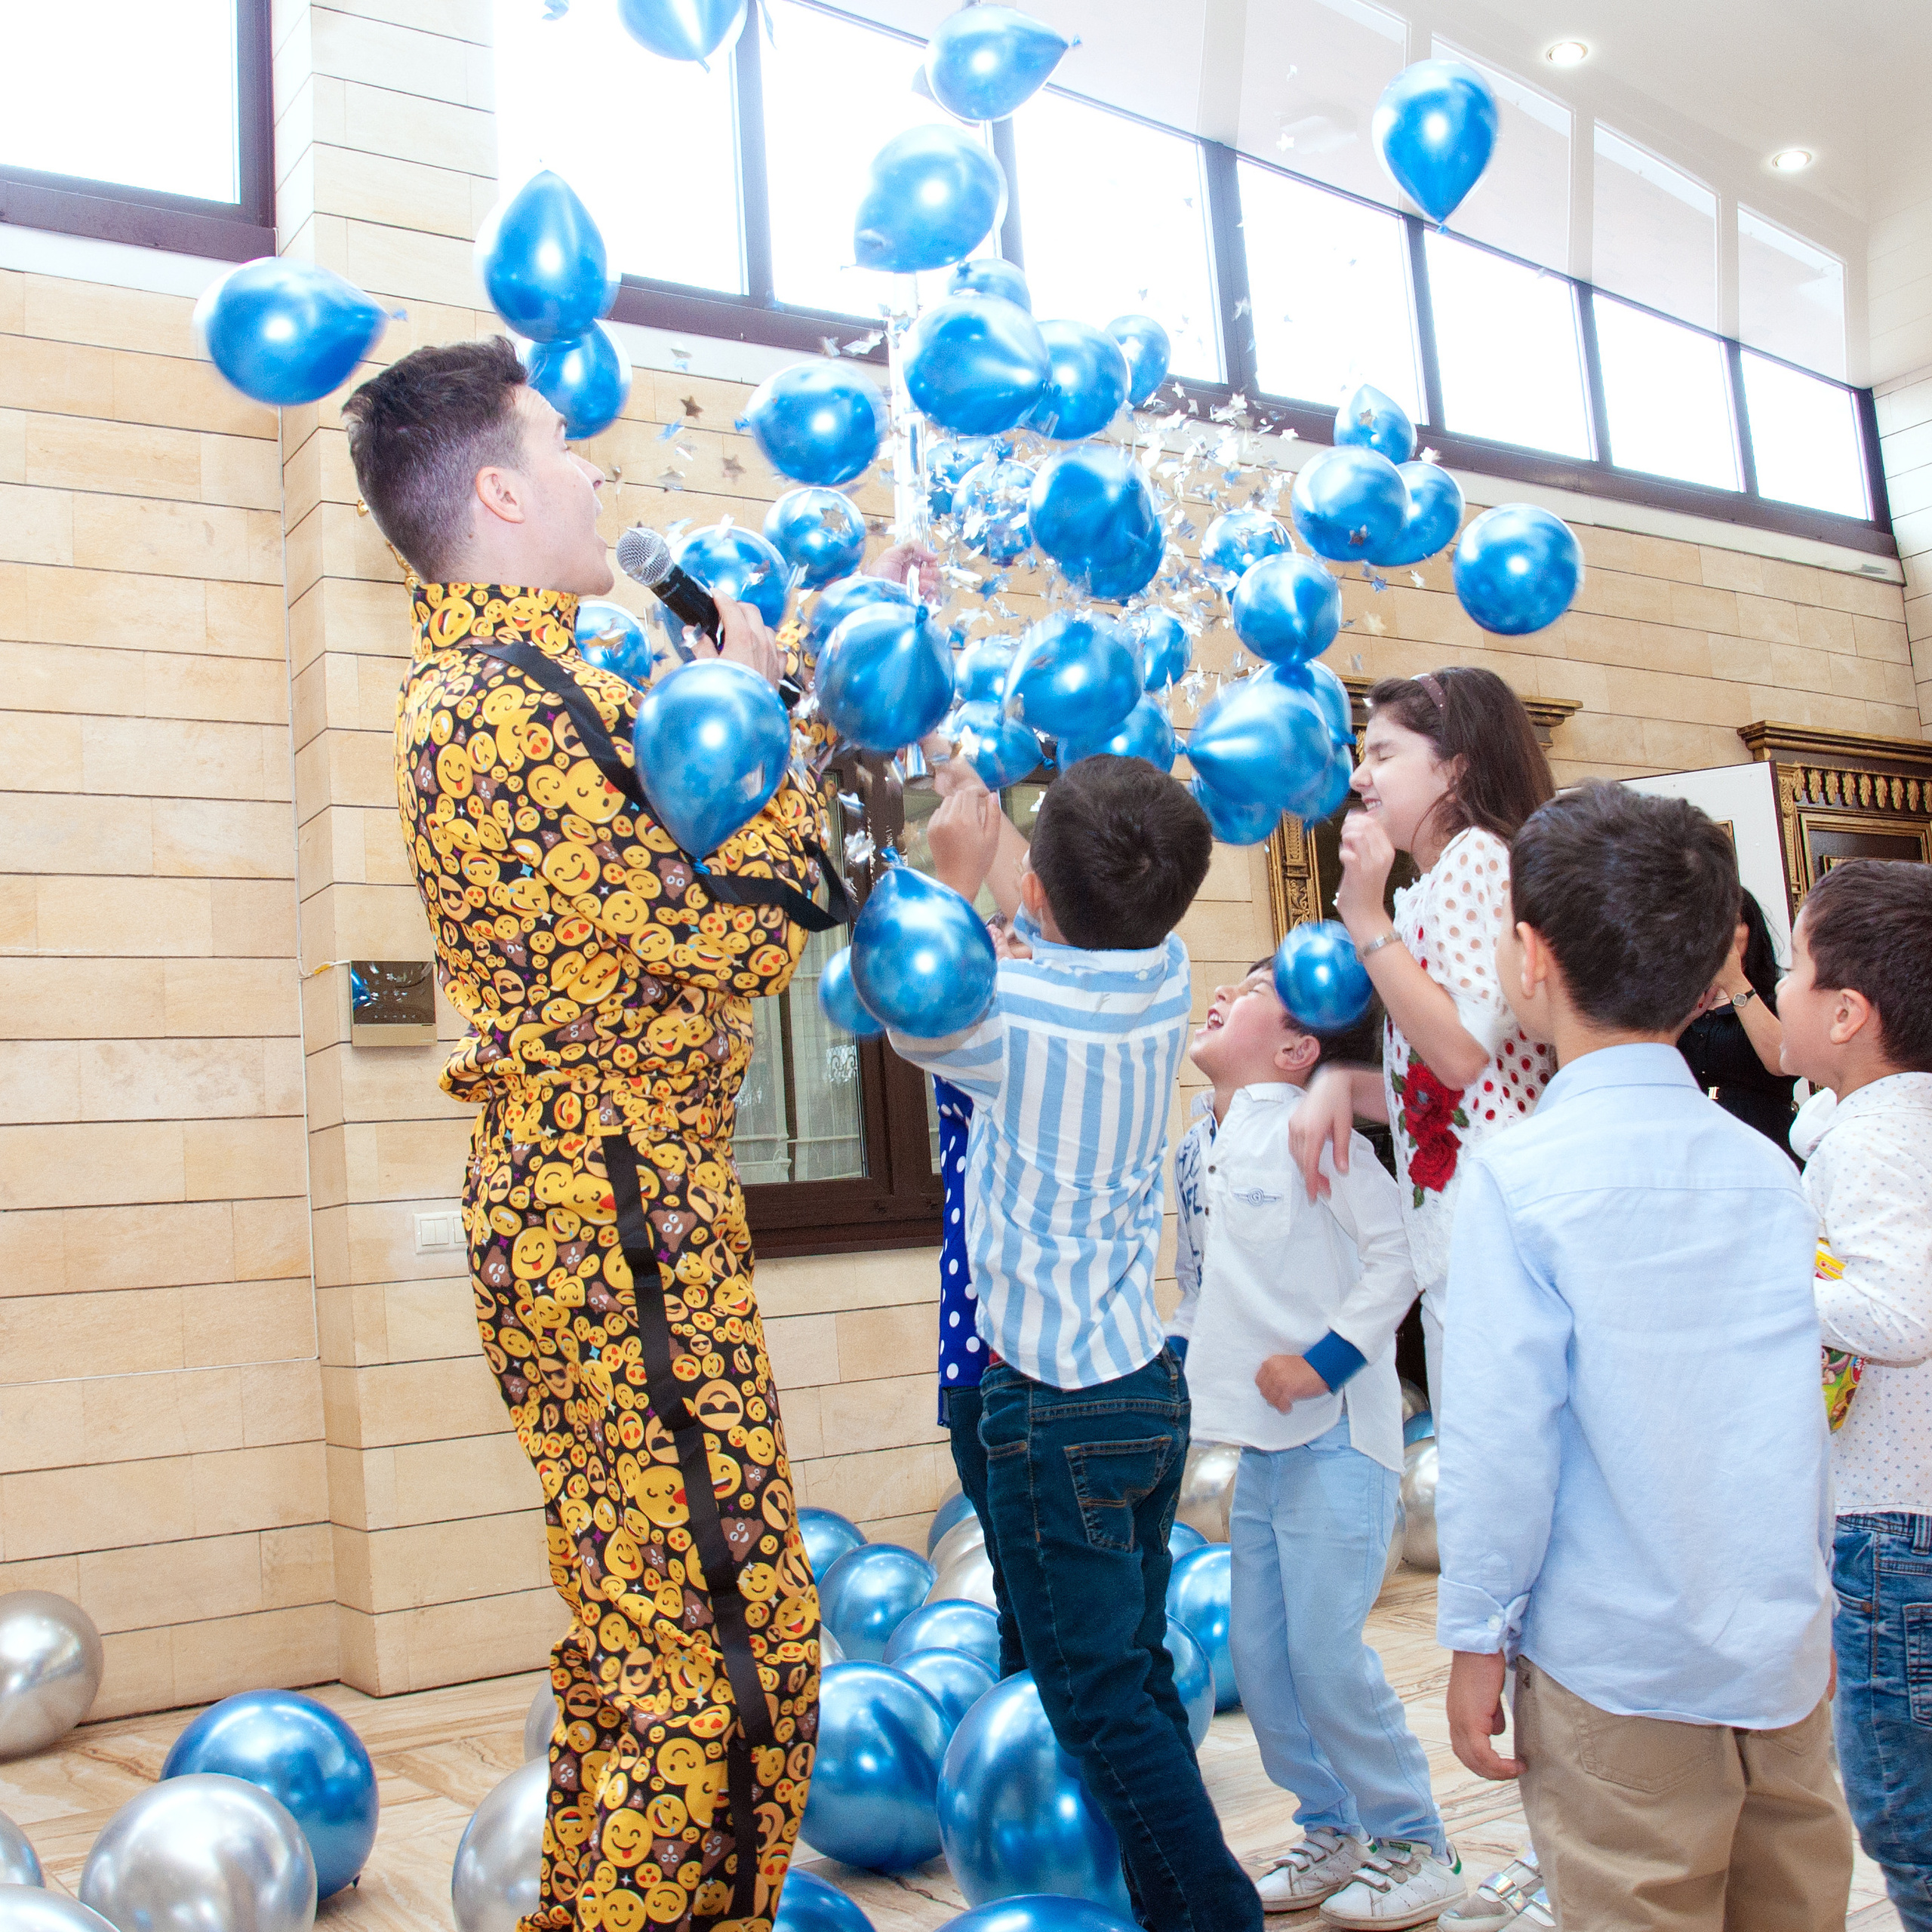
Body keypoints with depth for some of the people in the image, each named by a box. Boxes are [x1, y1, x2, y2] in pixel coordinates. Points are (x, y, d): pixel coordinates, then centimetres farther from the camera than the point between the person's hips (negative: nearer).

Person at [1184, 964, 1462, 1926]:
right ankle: (1333, 1833, 27)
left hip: (1333, 1434, -8)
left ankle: (1414, 1847, 13)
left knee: (1325, 1650, -6)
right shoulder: (1220, 1142, 10)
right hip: (1264, 1440, 8)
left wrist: (1326, 1359, -18)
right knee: (1258, 1650, 11)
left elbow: (1396, 1254, -15)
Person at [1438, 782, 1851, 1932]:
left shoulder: (1520, 1177, -16)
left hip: (1619, 1672, -5)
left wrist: (1478, 1638, -4)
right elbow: (1799, 1420, 9)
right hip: (1789, 1655, 5)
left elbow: (1499, 1437, -15)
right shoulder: (1767, 1169, 0)